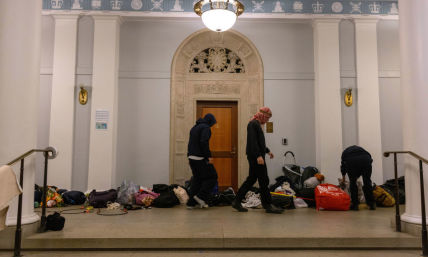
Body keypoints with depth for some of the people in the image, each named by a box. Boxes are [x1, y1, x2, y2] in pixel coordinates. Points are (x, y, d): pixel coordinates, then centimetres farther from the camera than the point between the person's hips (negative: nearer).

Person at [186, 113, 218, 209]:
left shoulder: (194, 127, 20)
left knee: (197, 179, 14)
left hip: (191, 157, 9)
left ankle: (191, 203, 13)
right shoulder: (206, 128, -8)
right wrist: (209, 156, -18)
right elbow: (204, 143, -21)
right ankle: (201, 197, -5)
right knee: (212, 177, 2)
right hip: (200, 158, -9)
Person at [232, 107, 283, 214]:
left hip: (256, 157, 11)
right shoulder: (253, 124, -12)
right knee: (264, 181, -5)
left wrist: (267, 151, 30)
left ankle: (237, 202, 16)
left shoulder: (257, 124, 20)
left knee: (251, 179, 12)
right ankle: (268, 205, 2)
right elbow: (253, 141, -22)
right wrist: (258, 155, -27)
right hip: (255, 157, -11)